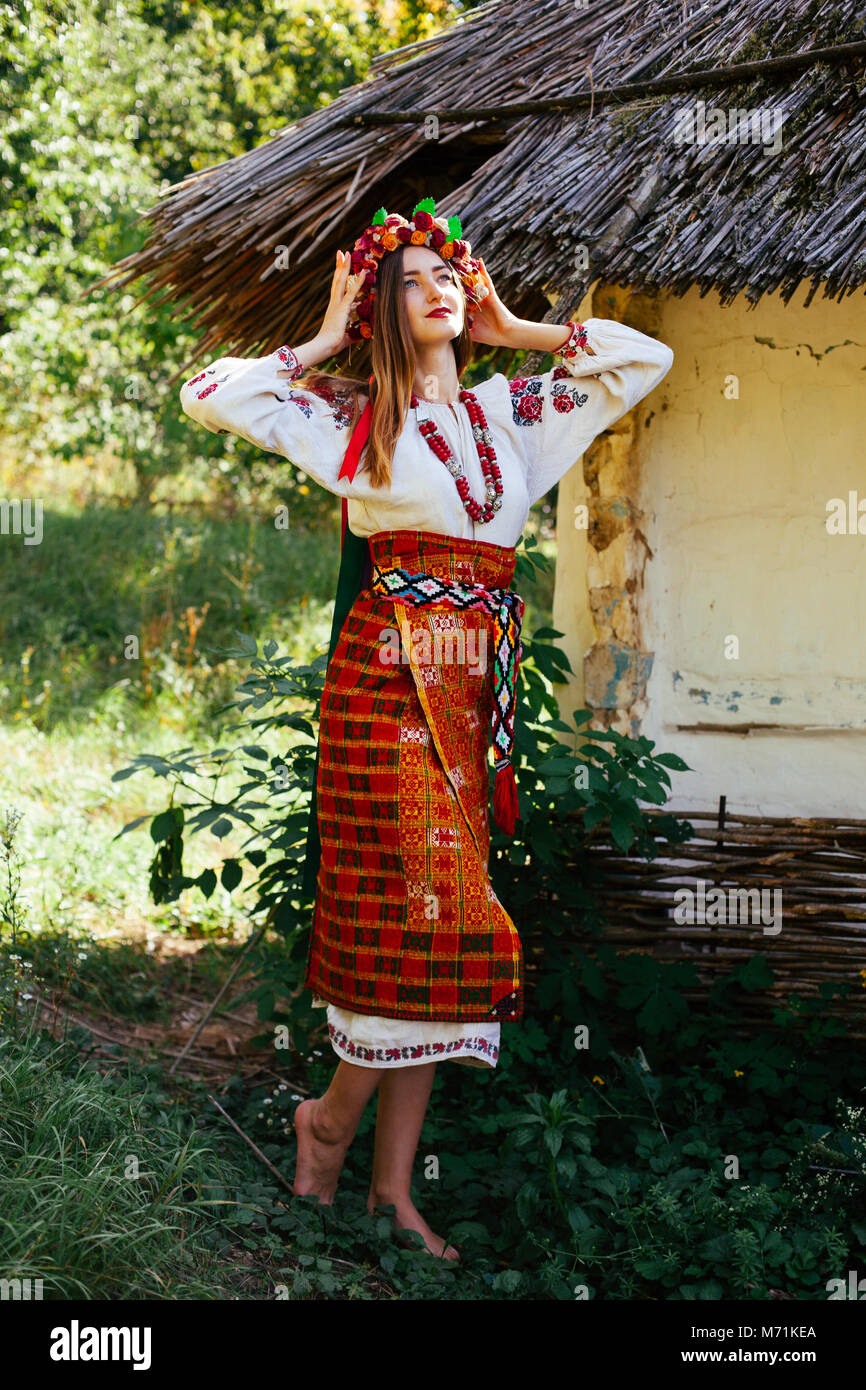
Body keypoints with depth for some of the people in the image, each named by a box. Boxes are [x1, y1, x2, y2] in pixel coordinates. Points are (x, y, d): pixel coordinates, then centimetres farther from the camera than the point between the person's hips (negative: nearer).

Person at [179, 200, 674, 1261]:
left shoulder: (513, 410, 17)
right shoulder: (351, 415, 6)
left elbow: (647, 358, 20)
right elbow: (207, 396, 0)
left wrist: (520, 332, 18)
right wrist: (321, 342, 7)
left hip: (474, 683, 4)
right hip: (390, 671, -4)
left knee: (430, 929, 4)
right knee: (425, 908, -12)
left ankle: (394, 1188, 9)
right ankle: (330, 1117, 11)